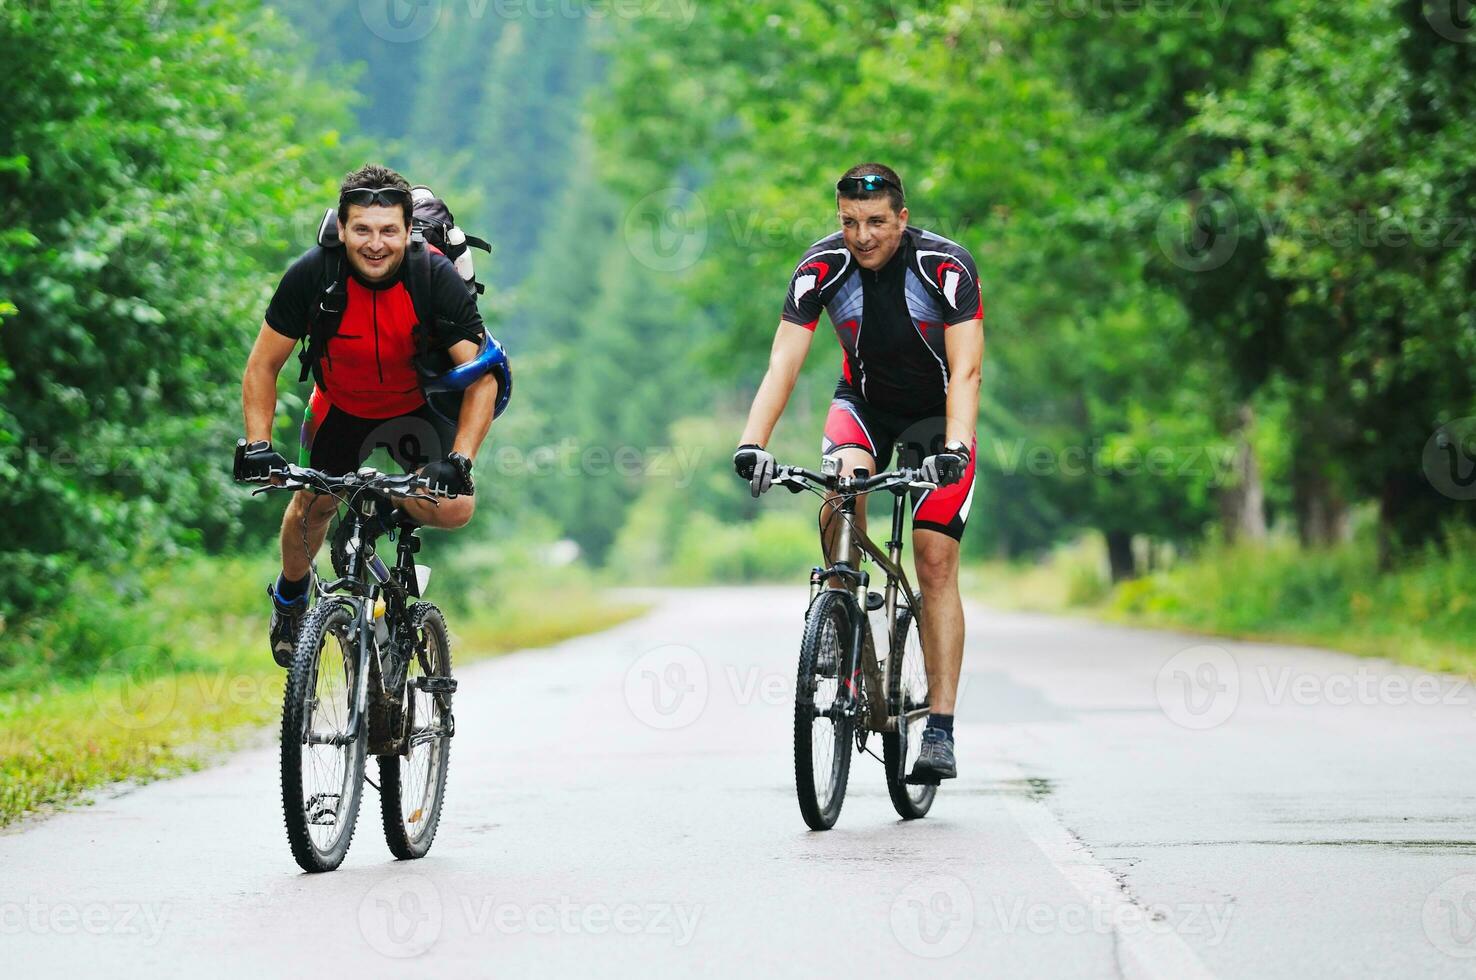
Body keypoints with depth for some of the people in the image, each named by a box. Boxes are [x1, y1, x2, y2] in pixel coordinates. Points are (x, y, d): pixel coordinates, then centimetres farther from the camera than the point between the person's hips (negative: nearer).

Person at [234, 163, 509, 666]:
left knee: (453, 508, -21)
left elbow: (483, 377, -28)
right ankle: (291, 596, 33)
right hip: (341, 405, 1)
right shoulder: (312, 275, -27)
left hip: (419, 405, -1)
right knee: (312, 506, 1)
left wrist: (459, 461, -40)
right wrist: (257, 445, -29)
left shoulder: (438, 278, -30)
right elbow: (262, 366, -17)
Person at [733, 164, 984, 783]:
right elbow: (782, 366, -25)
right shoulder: (822, 268, -21)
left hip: (936, 411, -2)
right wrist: (752, 444, -40)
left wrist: (954, 447, -47)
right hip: (865, 401, 2)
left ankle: (940, 732, -7)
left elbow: (965, 372, -31)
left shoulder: (947, 267, -27)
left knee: (935, 564, -10)